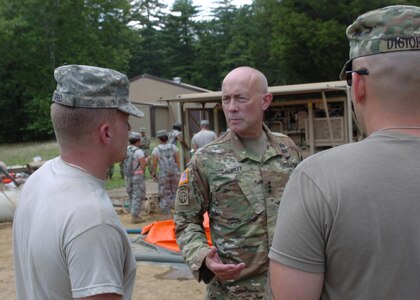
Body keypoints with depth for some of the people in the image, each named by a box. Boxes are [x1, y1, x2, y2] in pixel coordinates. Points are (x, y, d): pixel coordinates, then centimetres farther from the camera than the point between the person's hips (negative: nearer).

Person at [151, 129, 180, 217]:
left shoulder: (156, 149, -4)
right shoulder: (173, 147, 4)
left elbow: (155, 164, -5)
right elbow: (178, 161, 3)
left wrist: (154, 173, 10)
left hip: (163, 175, -2)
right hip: (175, 173, 2)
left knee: (165, 195, 6)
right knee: (176, 193, 12)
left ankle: (167, 214, 8)